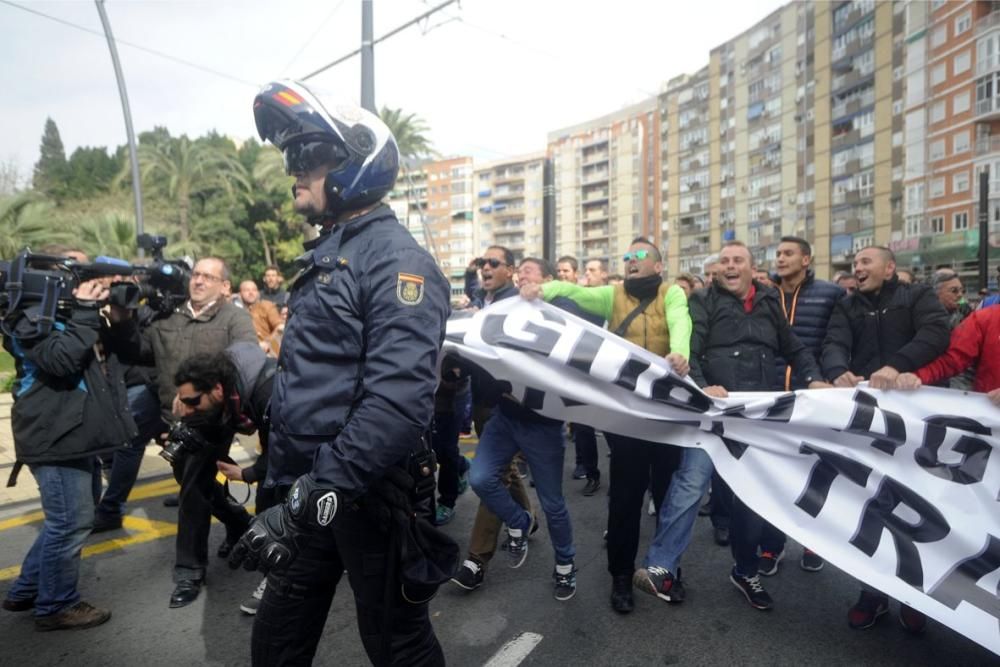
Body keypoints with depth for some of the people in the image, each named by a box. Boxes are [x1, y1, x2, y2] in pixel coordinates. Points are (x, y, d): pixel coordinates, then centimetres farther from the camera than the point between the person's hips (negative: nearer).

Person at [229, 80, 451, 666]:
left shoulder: (396, 259, -17)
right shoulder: (325, 254, 14)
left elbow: (399, 396, -30)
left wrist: (326, 485, -29)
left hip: (368, 496, -9)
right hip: (308, 491, 9)